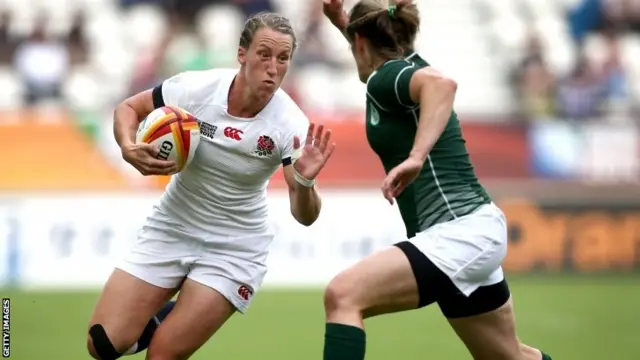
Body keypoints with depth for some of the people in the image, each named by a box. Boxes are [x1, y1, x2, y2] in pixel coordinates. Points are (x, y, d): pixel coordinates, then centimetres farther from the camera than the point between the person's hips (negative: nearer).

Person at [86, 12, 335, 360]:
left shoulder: (290, 124, -21)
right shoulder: (196, 88, -19)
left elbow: (304, 216, -21)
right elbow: (128, 108, -1)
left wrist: (304, 181, -43)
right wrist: (129, 149, -22)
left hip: (234, 249, -2)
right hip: (170, 230, 2)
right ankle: (162, 320, 26)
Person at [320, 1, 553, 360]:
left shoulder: (386, 77, -9)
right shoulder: (405, 68, 17)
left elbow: (442, 83, -33)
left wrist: (416, 156, -41)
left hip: (460, 233, -11)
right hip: (470, 232, 11)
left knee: (343, 295, -24)